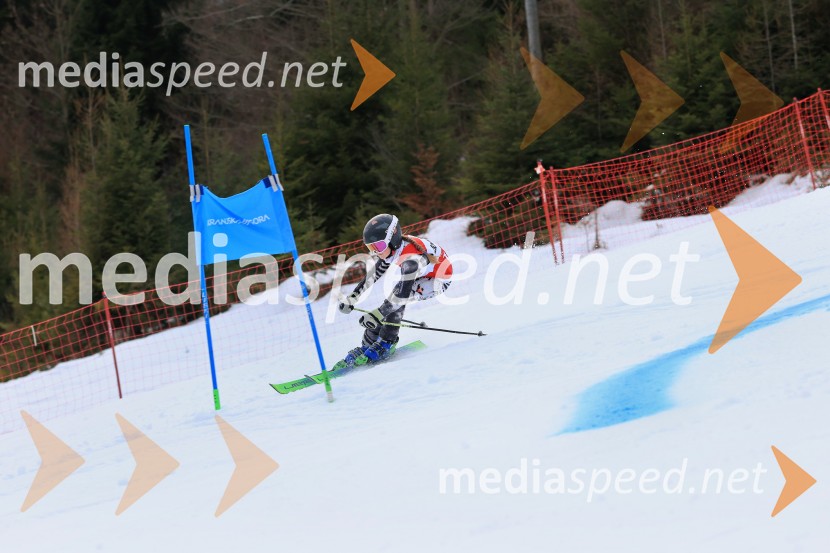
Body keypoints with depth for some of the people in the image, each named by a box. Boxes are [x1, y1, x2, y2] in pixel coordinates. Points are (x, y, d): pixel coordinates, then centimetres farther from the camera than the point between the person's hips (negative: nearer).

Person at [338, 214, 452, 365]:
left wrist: (378, 314, -46)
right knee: (389, 304, -6)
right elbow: (372, 275, 1)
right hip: (421, 276, 8)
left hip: (439, 280, -8)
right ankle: (367, 345, 3)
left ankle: (386, 344, -15)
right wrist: (351, 298, -4)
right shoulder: (388, 249, -12)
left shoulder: (411, 258, -37)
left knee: (397, 300, -26)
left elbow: (404, 292, -42)